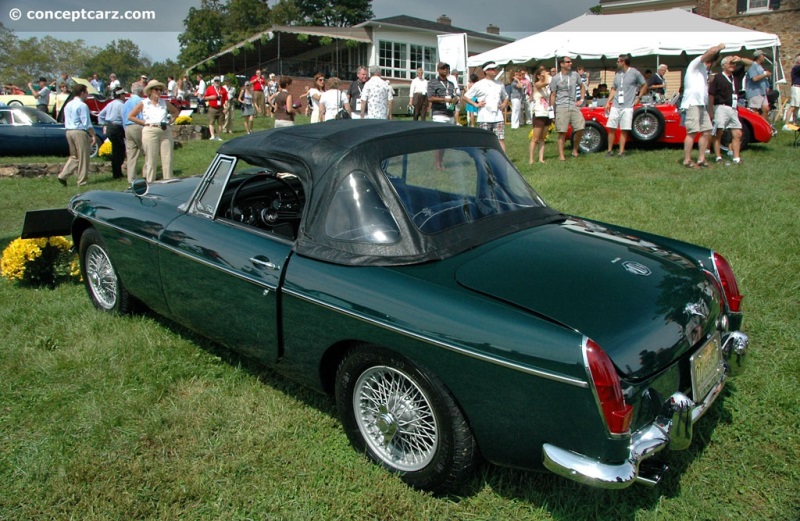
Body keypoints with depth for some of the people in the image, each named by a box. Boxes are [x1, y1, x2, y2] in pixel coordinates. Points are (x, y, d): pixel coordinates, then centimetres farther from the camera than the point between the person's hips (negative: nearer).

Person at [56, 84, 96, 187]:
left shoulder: (68, 105, 14)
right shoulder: (82, 105, -12)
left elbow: (66, 121, 17)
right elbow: (86, 123, -15)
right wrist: (93, 135, -10)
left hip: (69, 132, 8)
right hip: (80, 132, -8)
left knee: (74, 156, 17)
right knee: (83, 157, 0)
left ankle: (63, 176, 5)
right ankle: (82, 181, 4)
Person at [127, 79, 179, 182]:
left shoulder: (164, 103, 13)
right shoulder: (143, 103, 5)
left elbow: (175, 111, 28)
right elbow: (130, 116, 8)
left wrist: (170, 121, 13)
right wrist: (144, 123, 0)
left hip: (165, 132, 3)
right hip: (150, 132, -3)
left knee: (168, 158, 1)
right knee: (151, 160, -1)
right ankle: (150, 183, 4)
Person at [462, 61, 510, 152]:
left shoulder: (500, 85, 15)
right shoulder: (479, 85, 2)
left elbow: (506, 97, 29)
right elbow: (464, 97, 3)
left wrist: (504, 104, 8)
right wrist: (475, 104, -6)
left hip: (498, 118, 3)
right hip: (484, 119, -3)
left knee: (501, 139, -4)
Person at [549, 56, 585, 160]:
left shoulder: (575, 75, 11)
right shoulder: (555, 78, 0)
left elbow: (582, 87, 24)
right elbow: (552, 95, 0)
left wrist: (581, 100, 12)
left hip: (573, 106, 4)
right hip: (561, 108, -4)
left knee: (580, 128, -3)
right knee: (562, 132, -5)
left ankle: (575, 150, 17)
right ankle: (561, 155, 0)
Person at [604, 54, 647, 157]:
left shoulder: (635, 73, -1)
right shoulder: (618, 74, 12)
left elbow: (644, 85, 8)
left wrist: (638, 97, 5)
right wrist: (608, 102, 7)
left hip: (627, 106, -4)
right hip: (615, 106, 4)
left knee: (624, 130, 0)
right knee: (611, 128, 1)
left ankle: (621, 152, 5)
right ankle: (610, 150, 11)